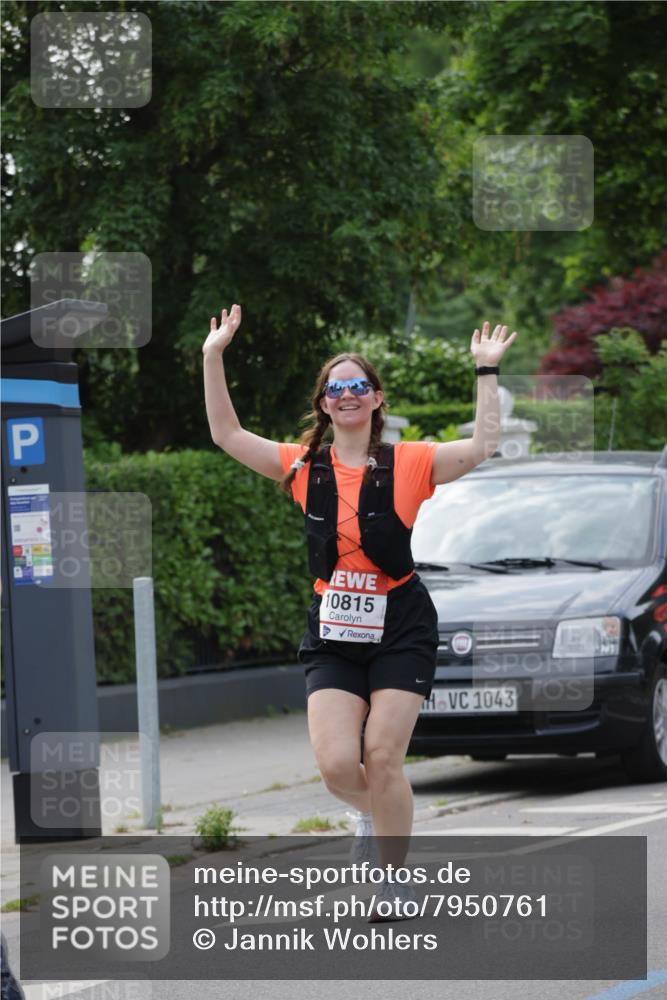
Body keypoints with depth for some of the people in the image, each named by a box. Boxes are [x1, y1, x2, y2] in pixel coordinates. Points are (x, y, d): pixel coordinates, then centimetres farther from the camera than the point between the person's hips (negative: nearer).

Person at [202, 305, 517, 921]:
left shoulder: (408, 465, -4)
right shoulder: (305, 467, 3)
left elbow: (483, 446, -14)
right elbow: (226, 434, 4)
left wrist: (487, 371, -15)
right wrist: (214, 357, -1)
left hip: (400, 628, -2)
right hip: (332, 633, 2)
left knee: (383, 759, -7)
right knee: (336, 765, -10)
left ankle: (395, 882, 12)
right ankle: (373, 814, 26)